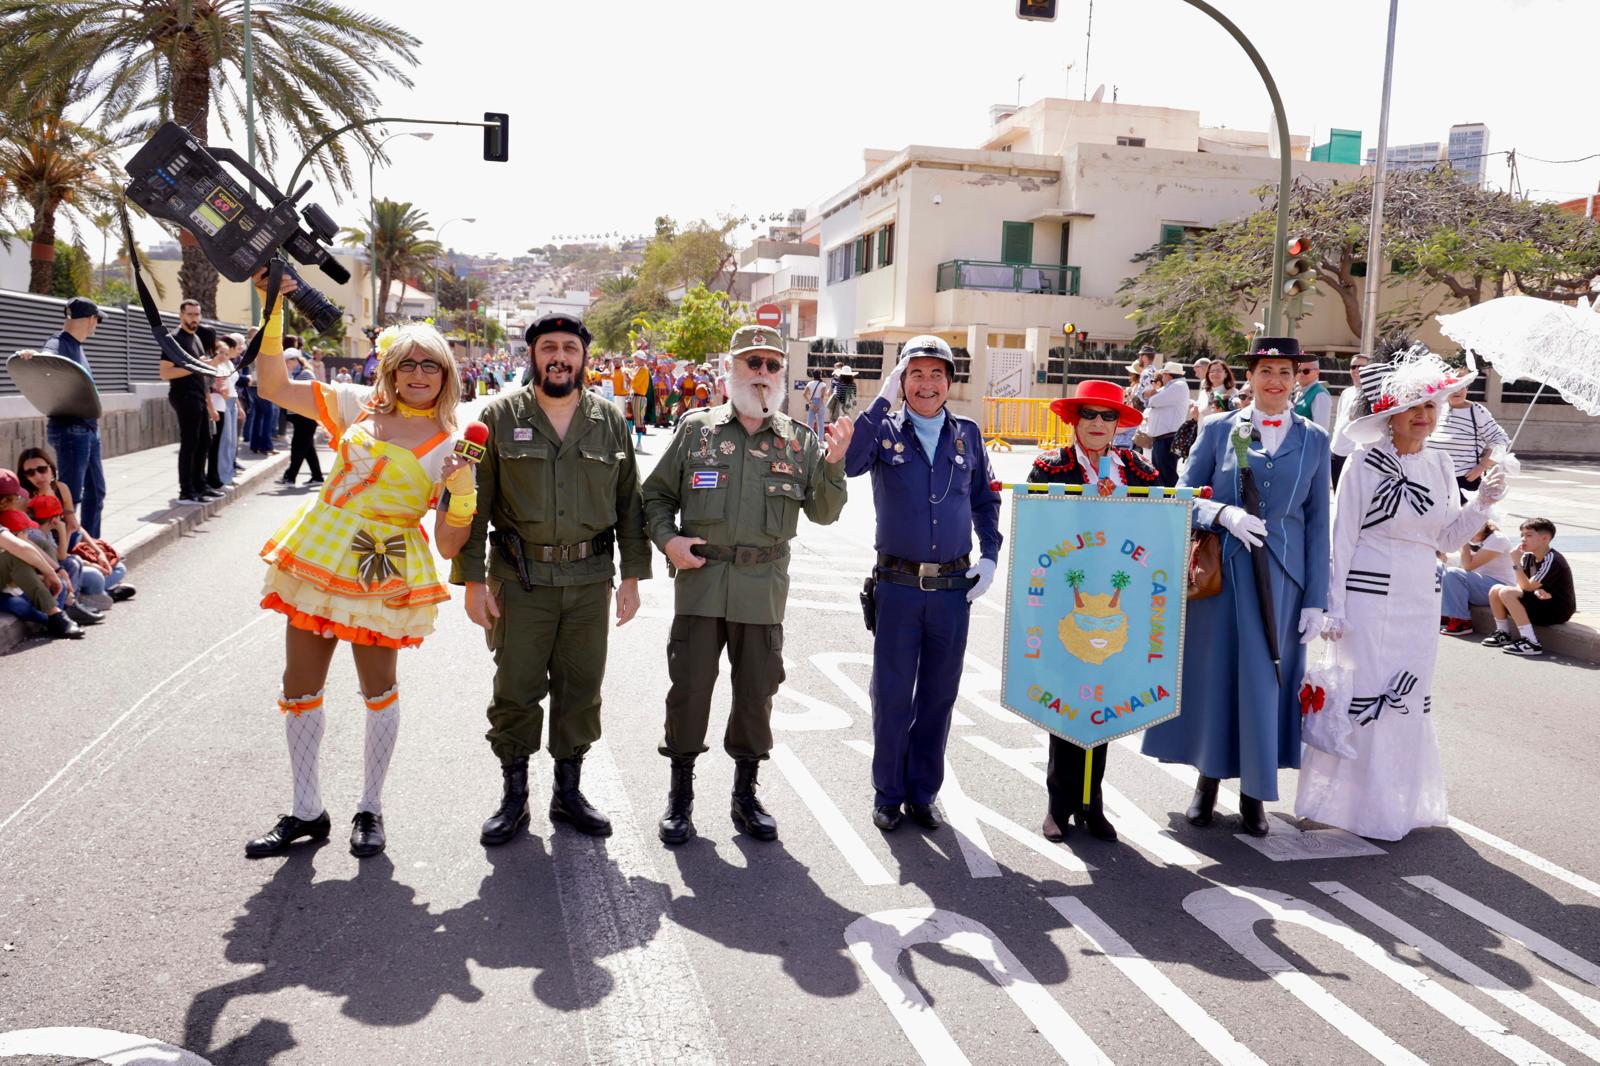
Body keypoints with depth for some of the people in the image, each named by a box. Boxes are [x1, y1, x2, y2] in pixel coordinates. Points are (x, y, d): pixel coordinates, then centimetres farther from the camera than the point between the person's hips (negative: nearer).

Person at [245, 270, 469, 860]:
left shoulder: (451, 448, -2)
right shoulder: (358, 406, 6)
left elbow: (448, 546, -4)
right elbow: (273, 386, 5)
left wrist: (462, 493, -22)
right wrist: (273, 307, -1)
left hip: (383, 577, -3)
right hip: (316, 559, 4)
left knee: (379, 691, 7)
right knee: (300, 688, 8)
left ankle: (370, 808, 26)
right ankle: (306, 811, 23)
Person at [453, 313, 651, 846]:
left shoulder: (610, 421, 6)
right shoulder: (500, 417, 0)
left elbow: (629, 502, 9)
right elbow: (474, 502, -1)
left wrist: (632, 575, 5)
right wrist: (473, 579, -6)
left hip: (590, 579, 2)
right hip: (521, 578, -2)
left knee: (581, 688, 10)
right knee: (516, 690, 4)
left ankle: (569, 791, 25)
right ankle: (514, 796, 20)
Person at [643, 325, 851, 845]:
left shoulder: (799, 441, 8)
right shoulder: (696, 429, 5)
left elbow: (823, 513, 4)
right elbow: (656, 494, 12)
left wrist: (833, 465, -11)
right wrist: (667, 538, -5)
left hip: (763, 587, 1)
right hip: (699, 579, -1)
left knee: (757, 692, 8)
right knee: (689, 686, 2)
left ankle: (745, 795, 25)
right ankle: (681, 794, 19)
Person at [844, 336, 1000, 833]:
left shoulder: (967, 433, 7)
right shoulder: (885, 430, -1)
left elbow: (986, 499, 16)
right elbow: (847, 464, -22)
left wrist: (990, 555, 5)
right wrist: (882, 400, -21)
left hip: (954, 586, 3)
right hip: (898, 583, -2)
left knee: (938, 694, 11)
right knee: (892, 694, 5)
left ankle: (923, 793, 25)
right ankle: (888, 795, 20)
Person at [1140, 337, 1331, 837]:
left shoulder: (1313, 439, 6)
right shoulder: (1218, 429, 2)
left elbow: (1317, 523, 6)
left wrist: (1316, 599, 2)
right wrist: (1224, 515, -19)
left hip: (1281, 577, 1)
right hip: (1221, 570, -1)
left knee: (1266, 679, 4)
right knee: (1213, 672, 6)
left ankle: (1254, 793, 18)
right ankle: (1208, 781, 23)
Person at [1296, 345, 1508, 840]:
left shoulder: (1439, 465, 8)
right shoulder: (1366, 463, -8)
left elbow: (1446, 535, 14)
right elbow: (1342, 538, -7)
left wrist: (1481, 504, -3)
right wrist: (1334, 607, -9)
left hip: (1420, 598, 5)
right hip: (1369, 595, -5)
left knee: (1409, 700, 11)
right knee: (1362, 695, -2)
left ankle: (1402, 799, 26)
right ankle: (1355, 801, 12)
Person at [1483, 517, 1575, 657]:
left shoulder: (1551, 560, -20)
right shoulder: (1528, 557, 5)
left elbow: (1526, 587, -24)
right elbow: (1521, 585, 2)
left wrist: (1516, 561, -26)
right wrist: (1535, 590, -19)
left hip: (1558, 610, -8)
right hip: (1542, 603, 8)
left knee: (1507, 593, -26)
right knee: (1495, 590, -1)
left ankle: (1531, 643, -27)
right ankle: (1503, 633, 12)